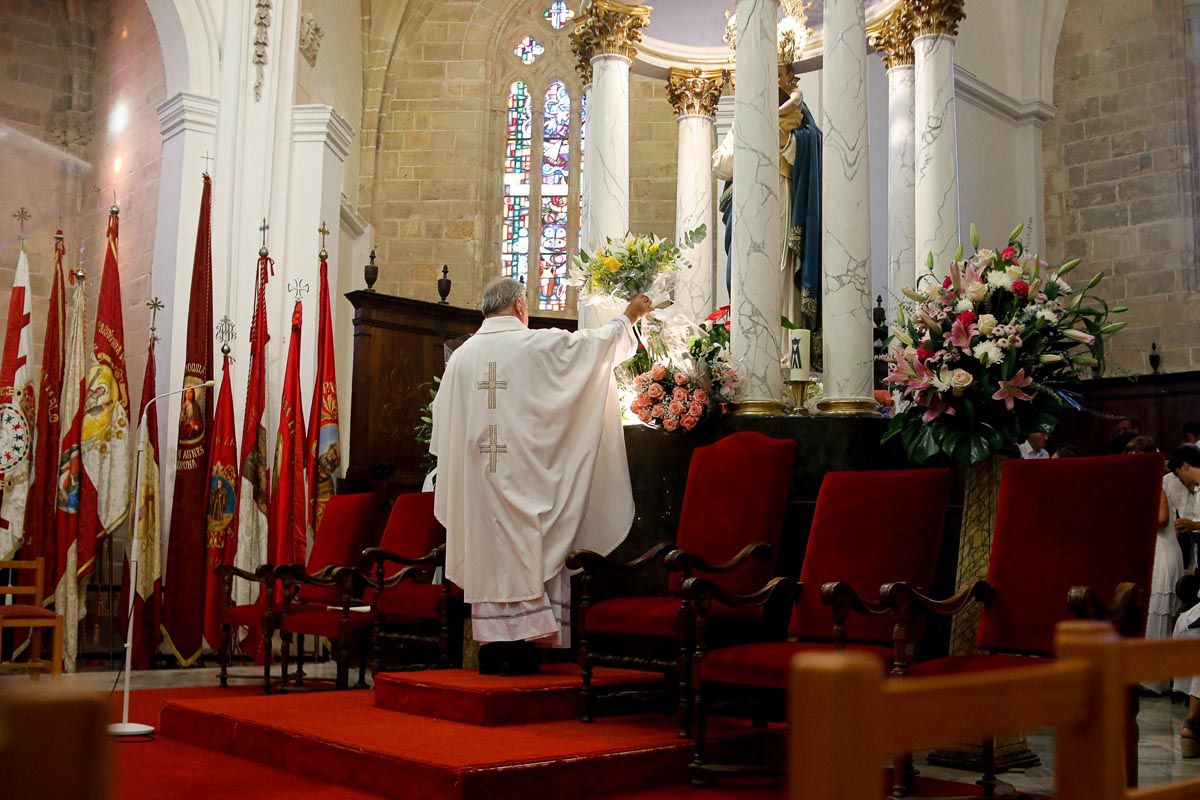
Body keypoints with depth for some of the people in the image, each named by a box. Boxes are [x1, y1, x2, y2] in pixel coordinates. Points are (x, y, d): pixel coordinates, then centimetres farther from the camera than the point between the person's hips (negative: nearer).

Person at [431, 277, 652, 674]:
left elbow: (444, 426, 12)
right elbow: (594, 343, 9)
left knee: (487, 552, 6)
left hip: (477, 476, 4)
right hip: (523, 473, -4)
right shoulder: (537, 345, -4)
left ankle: (492, 645, 7)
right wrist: (628, 317, 25)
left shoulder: (461, 356, 7)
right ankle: (518, 643, 0)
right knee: (524, 550, 1)